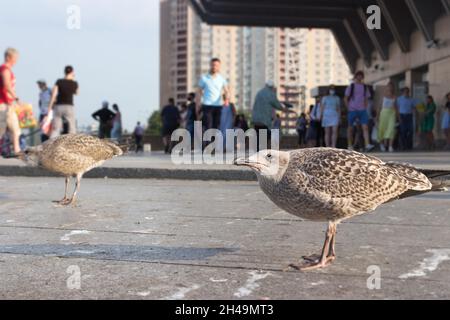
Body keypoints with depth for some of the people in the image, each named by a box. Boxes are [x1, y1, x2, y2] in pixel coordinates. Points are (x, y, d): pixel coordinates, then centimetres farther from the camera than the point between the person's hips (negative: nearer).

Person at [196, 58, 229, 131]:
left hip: (218, 106, 2)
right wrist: (198, 105, 1)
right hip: (207, 105, -2)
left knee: (216, 126, 4)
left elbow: (226, 90, -2)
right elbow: (199, 92, 8)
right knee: (208, 126, -11)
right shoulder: (204, 78, 4)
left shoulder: (221, 78, 8)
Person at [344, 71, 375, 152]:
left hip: (362, 110, 2)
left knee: (365, 127, -12)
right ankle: (350, 146, 13)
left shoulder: (365, 87, 12)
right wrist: (349, 108, -4)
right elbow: (346, 99, 3)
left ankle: (367, 145, -21)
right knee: (350, 128, 4)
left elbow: (366, 99, 18)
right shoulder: (351, 86, 3)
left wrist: (365, 108, 6)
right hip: (352, 110, -2)